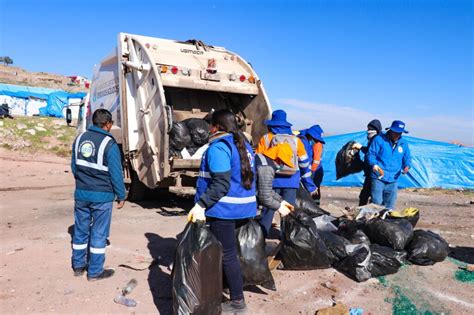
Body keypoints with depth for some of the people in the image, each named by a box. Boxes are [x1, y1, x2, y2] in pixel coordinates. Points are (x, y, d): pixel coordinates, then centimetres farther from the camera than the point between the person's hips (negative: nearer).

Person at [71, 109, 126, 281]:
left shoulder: (80, 138, 5)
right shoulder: (109, 144, -15)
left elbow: (74, 166, 14)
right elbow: (116, 173, -13)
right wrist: (121, 196, -2)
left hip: (81, 193, 6)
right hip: (102, 196, -6)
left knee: (80, 230, 17)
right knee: (98, 234, 5)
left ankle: (78, 266, 31)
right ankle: (95, 271, 15)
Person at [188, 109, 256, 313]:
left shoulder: (218, 147, -15)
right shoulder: (244, 145, 14)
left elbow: (221, 184, -23)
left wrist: (201, 205, -23)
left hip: (224, 210, -9)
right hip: (244, 208, 10)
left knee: (227, 254, 1)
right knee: (229, 251, 21)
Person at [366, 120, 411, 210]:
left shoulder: (404, 143, 12)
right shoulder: (379, 139, -3)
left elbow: (407, 158, 18)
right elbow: (371, 154, -4)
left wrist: (407, 166, -4)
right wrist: (374, 164, -23)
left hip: (393, 180, 5)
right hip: (379, 177, -5)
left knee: (390, 206, 11)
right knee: (377, 203, -8)